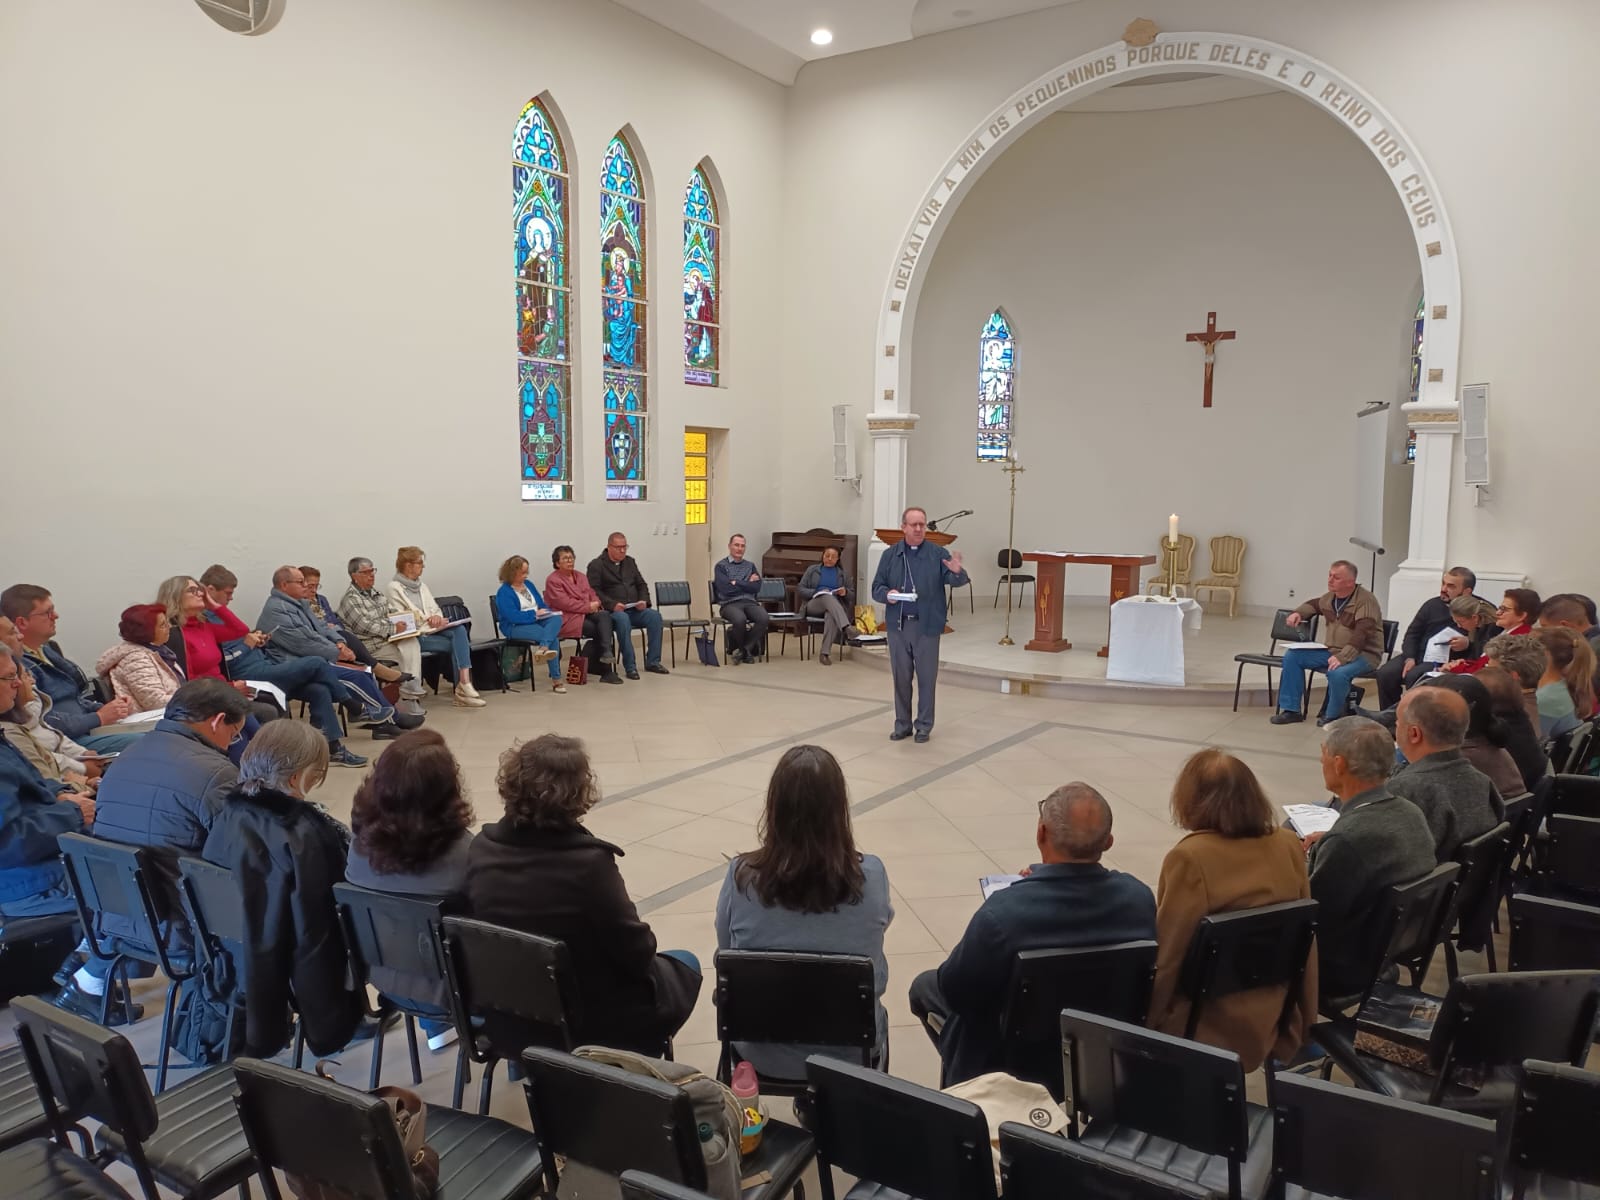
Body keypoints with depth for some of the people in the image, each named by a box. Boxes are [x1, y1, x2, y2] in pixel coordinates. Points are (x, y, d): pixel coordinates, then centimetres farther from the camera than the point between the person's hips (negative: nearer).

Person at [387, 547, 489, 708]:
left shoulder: (421, 585, 20)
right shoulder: (394, 588, -2)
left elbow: (436, 609, 16)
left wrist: (437, 617, -8)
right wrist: (428, 620, -17)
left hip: (431, 630, 6)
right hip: (414, 636, -6)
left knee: (459, 630, -25)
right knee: (457, 644, -25)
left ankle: (464, 686, -33)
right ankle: (463, 686, -21)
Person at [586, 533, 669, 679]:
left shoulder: (630, 561, 19)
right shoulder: (596, 565, 1)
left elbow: (641, 584, 20)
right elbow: (594, 591, -10)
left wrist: (644, 600, -1)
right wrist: (612, 605, -23)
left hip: (634, 610, 5)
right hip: (612, 611, -5)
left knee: (654, 616, -23)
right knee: (623, 619, -38)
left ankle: (653, 662, -17)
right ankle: (630, 667, -33)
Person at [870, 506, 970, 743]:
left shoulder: (938, 554, -1)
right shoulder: (890, 555, 5)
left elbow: (956, 581, -12)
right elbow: (876, 587, 6)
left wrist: (957, 572, -35)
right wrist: (887, 594, -16)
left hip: (927, 626, -2)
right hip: (898, 625, 2)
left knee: (927, 677, 6)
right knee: (901, 677, 11)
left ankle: (924, 726, 17)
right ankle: (902, 724, 22)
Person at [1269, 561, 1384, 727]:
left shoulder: (1366, 601, -17)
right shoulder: (1330, 597, 8)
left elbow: (1362, 634, -30)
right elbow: (1314, 604, 32)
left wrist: (1342, 657, -41)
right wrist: (1298, 613, 10)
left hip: (1363, 653, -8)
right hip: (1331, 650, 8)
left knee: (1337, 672, -38)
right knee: (1292, 656, -4)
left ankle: (1333, 716, -10)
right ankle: (1291, 710, 0)